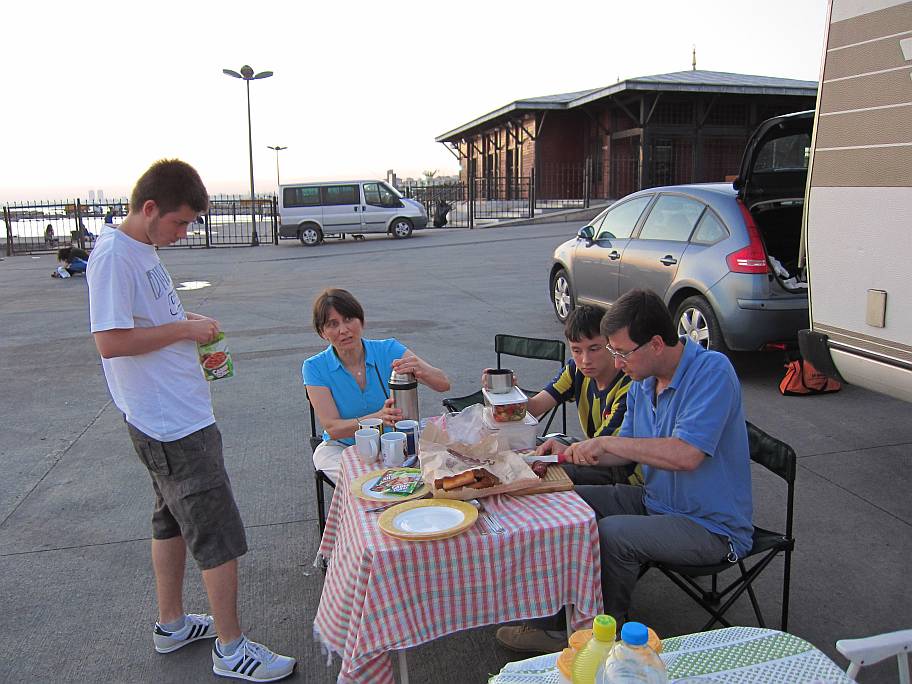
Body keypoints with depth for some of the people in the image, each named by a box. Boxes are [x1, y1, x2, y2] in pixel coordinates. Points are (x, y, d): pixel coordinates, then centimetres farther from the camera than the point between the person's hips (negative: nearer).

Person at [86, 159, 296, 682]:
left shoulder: (144, 251, 11)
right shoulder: (114, 255, -18)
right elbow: (110, 342, -25)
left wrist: (190, 327, 6)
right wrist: (184, 329, -17)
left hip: (179, 413, 11)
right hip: (171, 423, -11)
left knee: (176, 517, 21)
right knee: (219, 531, -3)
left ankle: (172, 624, 37)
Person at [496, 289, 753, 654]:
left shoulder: (712, 371, -23)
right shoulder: (643, 381, 2)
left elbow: (686, 454, -33)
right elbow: (628, 449, 12)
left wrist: (606, 442, -25)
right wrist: (573, 453, -5)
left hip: (710, 526, -8)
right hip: (656, 501, 9)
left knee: (612, 533, -28)